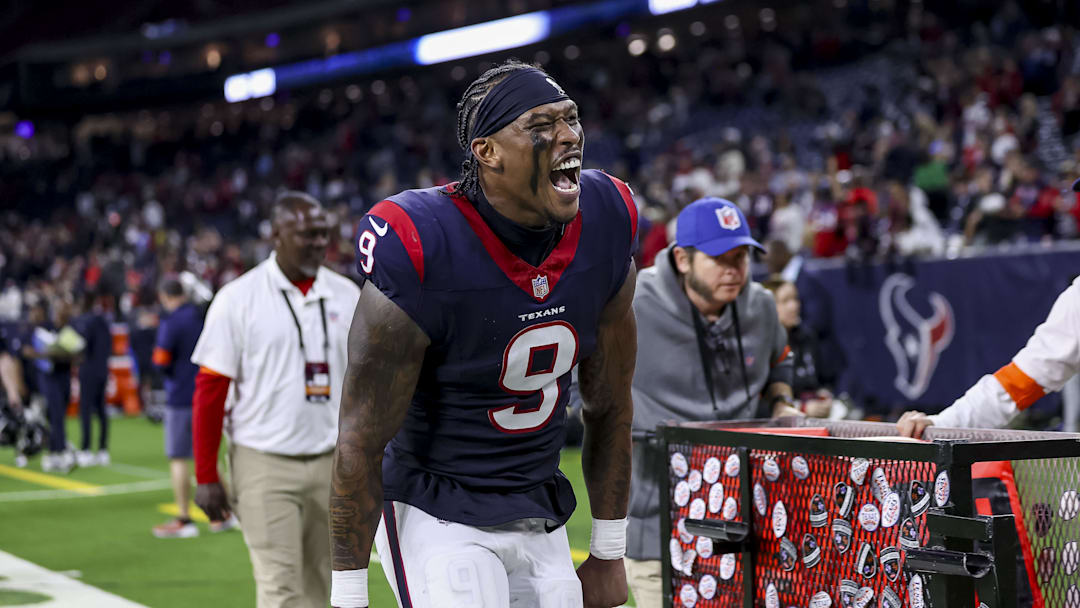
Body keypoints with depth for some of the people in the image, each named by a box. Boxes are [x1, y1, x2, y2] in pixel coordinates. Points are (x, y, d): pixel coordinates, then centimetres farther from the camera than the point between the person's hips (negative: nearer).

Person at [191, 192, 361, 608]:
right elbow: (210, 392, -5)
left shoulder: (346, 296, 7)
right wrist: (206, 478, -7)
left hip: (332, 461, 5)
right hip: (265, 464, -4)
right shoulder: (238, 299, -7)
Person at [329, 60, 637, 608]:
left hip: (542, 519, 6)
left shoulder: (606, 224, -5)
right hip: (437, 516, -6)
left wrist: (609, 553, 10)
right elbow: (361, 442, -15)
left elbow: (608, 404, 7)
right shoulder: (422, 253, -23)